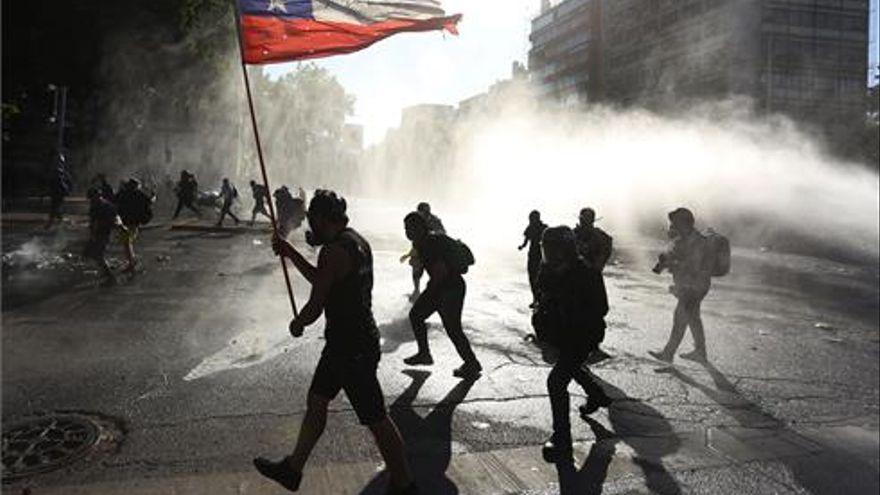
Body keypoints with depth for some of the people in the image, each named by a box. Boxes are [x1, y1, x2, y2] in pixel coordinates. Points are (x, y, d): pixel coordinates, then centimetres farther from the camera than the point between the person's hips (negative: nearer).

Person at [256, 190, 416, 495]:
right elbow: (321, 280, 23)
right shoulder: (356, 241, 10)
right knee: (316, 400, 20)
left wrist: (297, 324, 0)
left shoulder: (334, 250, -21)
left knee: (376, 419, 2)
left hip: (352, 349, -10)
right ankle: (292, 469, 35)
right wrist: (290, 253, 21)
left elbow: (315, 307, -21)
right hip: (346, 342, 10)